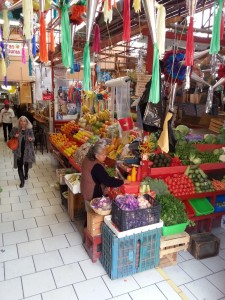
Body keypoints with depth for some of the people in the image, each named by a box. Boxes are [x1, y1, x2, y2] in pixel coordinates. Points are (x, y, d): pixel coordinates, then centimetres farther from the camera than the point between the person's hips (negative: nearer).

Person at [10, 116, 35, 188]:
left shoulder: (29, 129, -6)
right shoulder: (15, 129, -6)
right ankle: (22, 181, 9)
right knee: (19, 165, -3)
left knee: (26, 163, 19)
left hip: (27, 150, 1)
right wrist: (14, 136, -15)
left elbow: (33, 138, -2)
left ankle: (26, 174, 49)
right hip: (18, 150, -1)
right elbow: (10, 136, 7)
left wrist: (31, 139, -25)